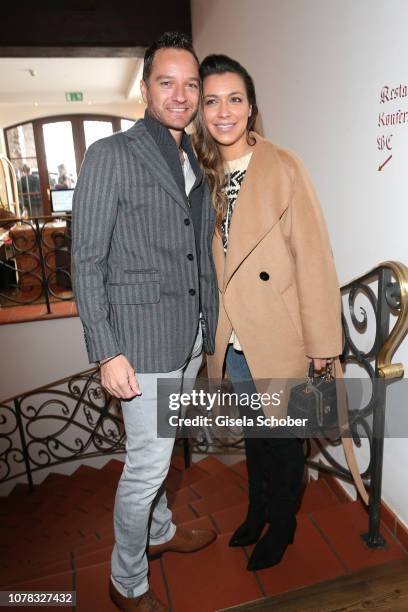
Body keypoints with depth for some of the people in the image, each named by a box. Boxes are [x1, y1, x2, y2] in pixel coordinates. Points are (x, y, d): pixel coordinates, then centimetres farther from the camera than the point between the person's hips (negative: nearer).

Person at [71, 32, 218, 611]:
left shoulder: (193, 163, 13)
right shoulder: (111, 156, -8)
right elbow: (87, 262, -11)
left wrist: (208, 326, 11)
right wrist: (108, 352, -15)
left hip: (190, 339, 7)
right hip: (143, 340, -6)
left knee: (157, 450, 23)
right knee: (148, 463, 4)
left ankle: (160, 530, 47)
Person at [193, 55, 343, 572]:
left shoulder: (283, 168, -12)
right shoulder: (205, 174, 5)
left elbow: (313, 257, -13)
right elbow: (206, 259, 9)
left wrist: (321, 340, -12)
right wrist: (214, 331, 8)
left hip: (277, 338, -4)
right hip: (233, 339, 5)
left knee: (282, 436, 14)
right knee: (252, 431, 23)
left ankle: (282, 525, 40)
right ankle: (258, 510, 48)